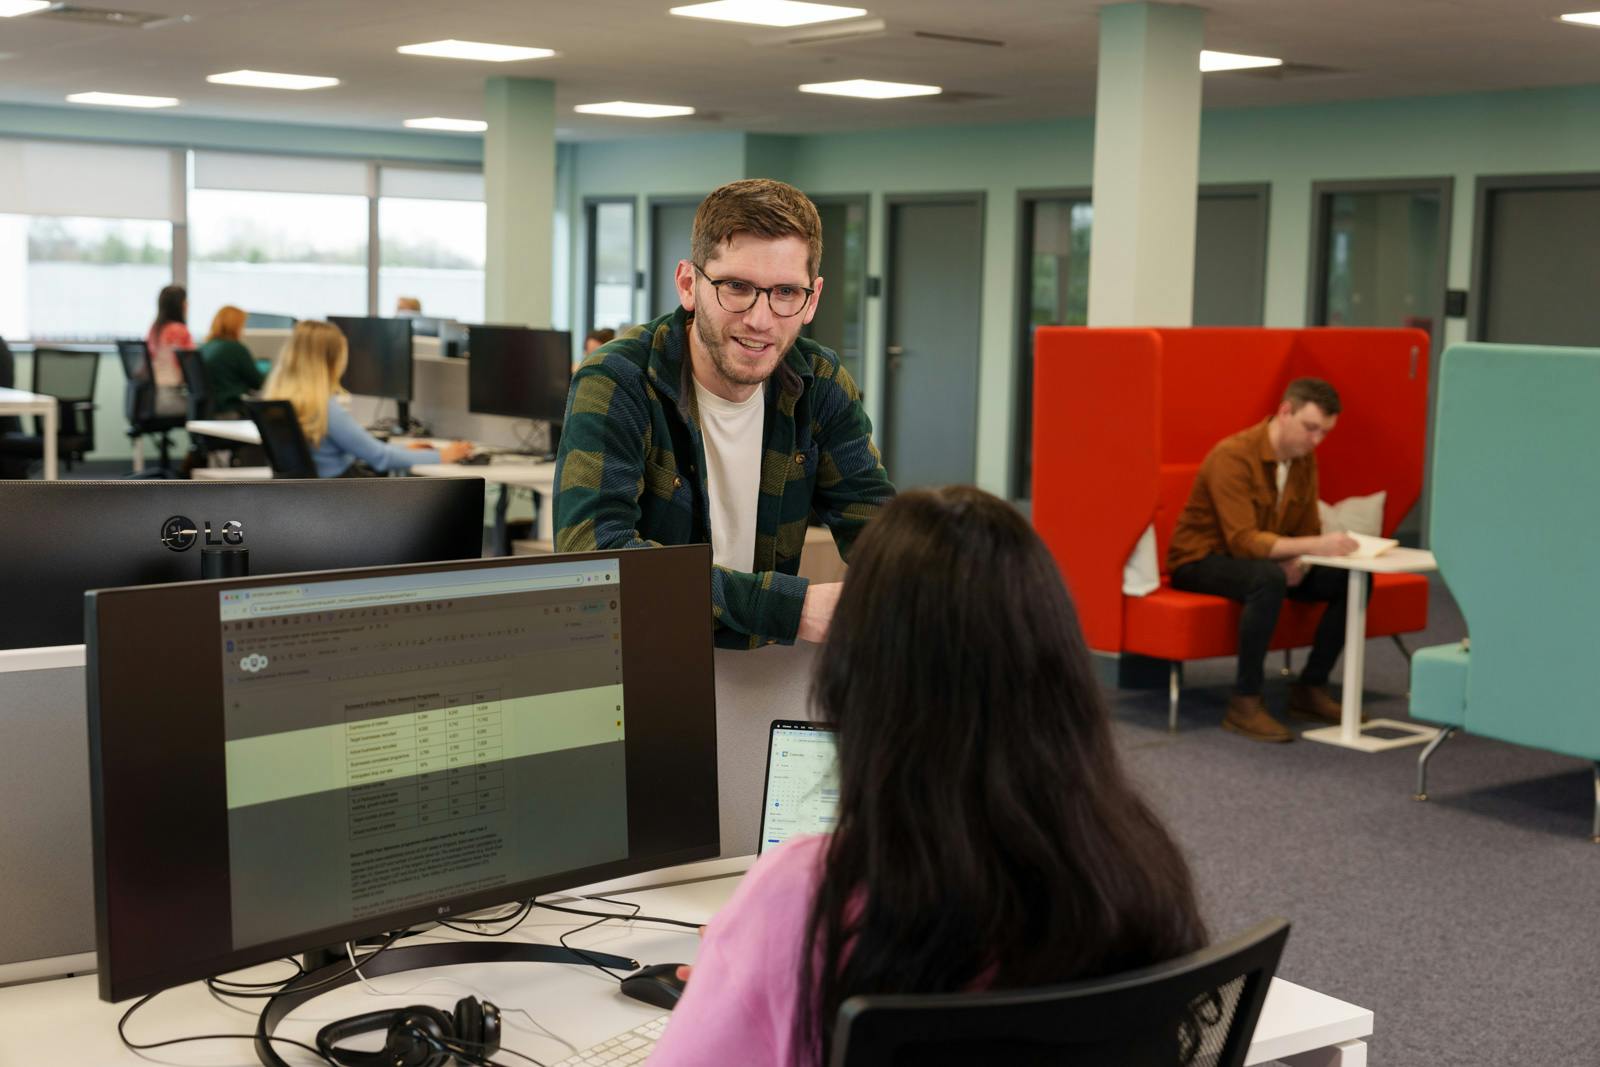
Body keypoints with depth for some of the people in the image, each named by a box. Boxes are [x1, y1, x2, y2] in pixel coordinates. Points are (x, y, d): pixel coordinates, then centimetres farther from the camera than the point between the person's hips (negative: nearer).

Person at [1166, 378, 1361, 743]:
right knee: (1269, 578, -39)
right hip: (1201, 561, -8)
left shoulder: (1304, 460, -1)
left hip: (1265, 561, 8)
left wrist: (1300, 562, -19)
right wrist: (1314, 546, -45)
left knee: (1353, 579, -9)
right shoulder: (1233, 456, -25)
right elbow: (1242, 540, -33)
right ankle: (1245, 702, -28)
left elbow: (1308, 530, 5)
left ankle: (1310, 688, 2)